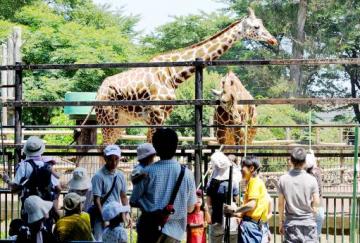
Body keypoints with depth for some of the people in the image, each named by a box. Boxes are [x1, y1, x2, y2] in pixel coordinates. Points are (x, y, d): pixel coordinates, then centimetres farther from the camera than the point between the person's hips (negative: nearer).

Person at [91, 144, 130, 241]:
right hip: (103, 219, -6)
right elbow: (96, 200, -13)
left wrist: (126, 213, 8)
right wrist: (104, 219, -15)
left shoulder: (120, 176, 8)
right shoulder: (98, 176, -11)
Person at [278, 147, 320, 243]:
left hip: (291, 222, 1)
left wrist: (281, 221, 11)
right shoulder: (311, 179, -7)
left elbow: (280, 204, 1)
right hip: (308, 221, -1)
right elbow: (316, 202, -2)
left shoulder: (283, 179, -4)